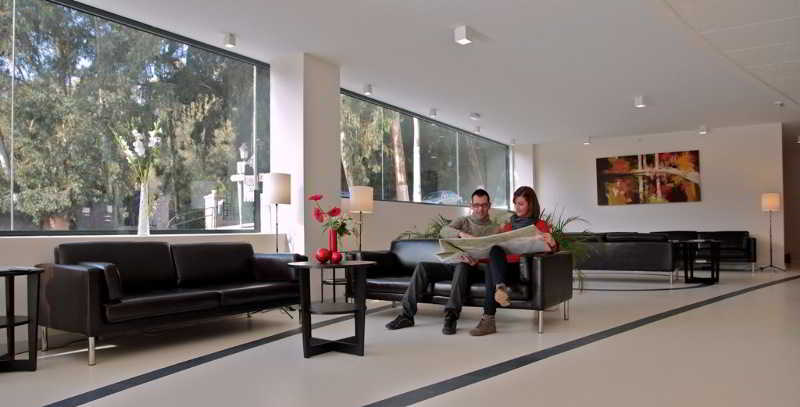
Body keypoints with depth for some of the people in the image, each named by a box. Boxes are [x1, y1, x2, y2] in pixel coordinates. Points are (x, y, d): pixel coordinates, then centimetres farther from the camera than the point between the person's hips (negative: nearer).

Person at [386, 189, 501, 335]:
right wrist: (461, 234, -30)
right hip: (452, 263, 3)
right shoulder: (462, 221, 16)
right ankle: (407, 315, -25)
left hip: (473, 267, -3)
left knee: (462, 266, -38)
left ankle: (451, 316, -45)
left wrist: (477, 261, -27)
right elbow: (444, 231, -7)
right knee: (422, 266, -22)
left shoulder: (495, 229, 11)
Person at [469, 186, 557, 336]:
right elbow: (497, 247, 21)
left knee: (491, 269, -34)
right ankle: (501, 288, -54)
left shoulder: (540, 225, 12)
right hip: (504, 267, 3)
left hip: (524, 269, -3)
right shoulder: (508, 225, 25)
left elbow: (550, 250, 2)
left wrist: (551, 243, -23)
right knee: (495, 250, -32)